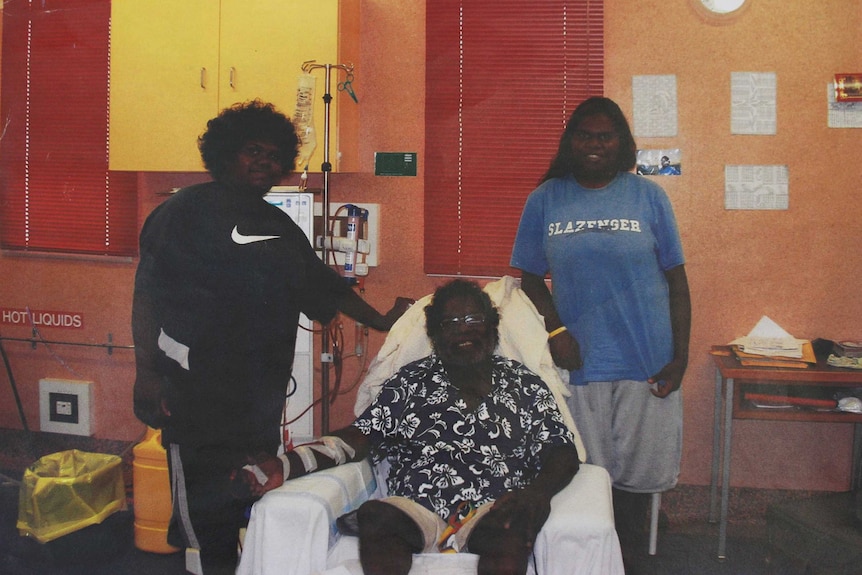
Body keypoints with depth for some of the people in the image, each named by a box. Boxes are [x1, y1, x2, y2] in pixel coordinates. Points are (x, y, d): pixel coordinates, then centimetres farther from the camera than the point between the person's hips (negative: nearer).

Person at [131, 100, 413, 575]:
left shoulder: (279, 226, 18)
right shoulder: (188, 210, -1)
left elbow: (323, 283, 26)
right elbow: (147, 293, -7)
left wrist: (381, 321, 25)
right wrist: (146, 370, -14)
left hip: (261, 390, 7)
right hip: (195, 388, -6)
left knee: (255, 497, 8)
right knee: (206, 504, -5)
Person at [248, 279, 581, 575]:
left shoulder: (524, 385, 19)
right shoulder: (412, 381, 20)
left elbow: (562, 452, 9)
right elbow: (358, 438, 11)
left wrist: (539, 490, -17)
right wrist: (286, 465, -6)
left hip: (492, 516, -1)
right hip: (416, 513, 1)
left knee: (515, 523, -36)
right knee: (375, 516, -32)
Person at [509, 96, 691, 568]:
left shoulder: (648, 197, 3)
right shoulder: (545, 199, 4)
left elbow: (676, 279, 3)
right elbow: (530, 275, 8)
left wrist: (680, 356, -2)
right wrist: (555, 330, -8)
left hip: (646, 364, 0)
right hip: (577, 361, 0)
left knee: (637, 475, 9)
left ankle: (625, 559, 27)